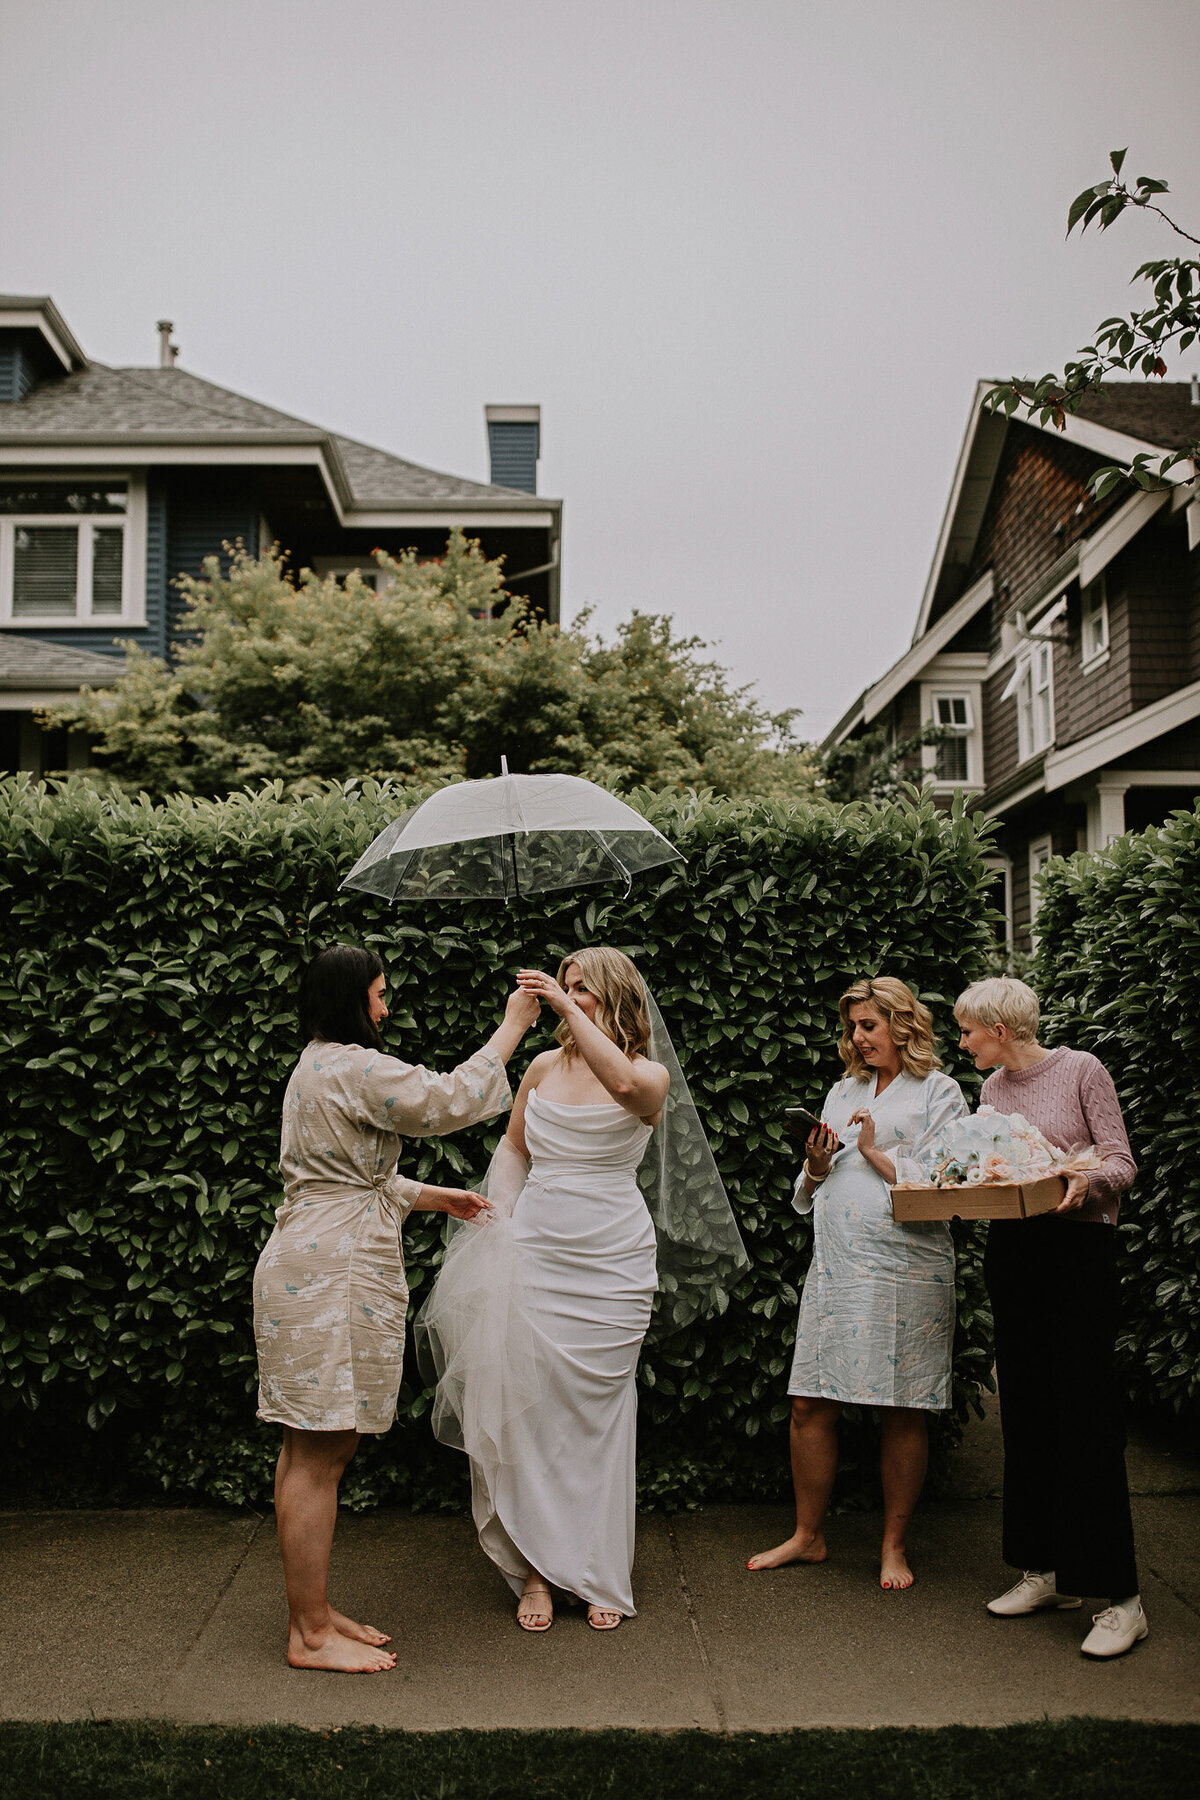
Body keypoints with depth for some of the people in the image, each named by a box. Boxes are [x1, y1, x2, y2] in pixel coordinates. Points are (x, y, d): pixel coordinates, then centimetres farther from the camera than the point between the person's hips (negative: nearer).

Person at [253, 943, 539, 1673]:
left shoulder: (320, 1067, 20)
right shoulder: (354, 1068, -15)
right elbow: (450, 1100, -17)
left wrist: (435, 1197, 27)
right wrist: (512, 1027, -7)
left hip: (316, 1272, 11)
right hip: (329, 1278, -11)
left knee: (316, 1451, 15)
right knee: (319, 1456, -3)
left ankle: (313, 1613, 24)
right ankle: (312, 1635, 6)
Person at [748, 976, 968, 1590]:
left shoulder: (940, 1091, 3)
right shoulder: (843, 1092, 18)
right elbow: (806, 1198, 20)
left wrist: (875, 1152, -9)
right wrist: (816, 1165, -1)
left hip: (907, 1269, -4)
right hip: (834, 1265, 5)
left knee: (905, 1412, 4)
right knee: (810, 1405, 3)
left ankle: (894, 1544, 19)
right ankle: (807, 1535, 19)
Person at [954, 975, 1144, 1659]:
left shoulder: (1082, 1070, -5)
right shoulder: (993, 1088, 13)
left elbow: (1121, 1163, -7)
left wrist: (1086, 1183, -27)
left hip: (1079, 1249, -6)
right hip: (1011, 1250, 7)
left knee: (1086, 1413, -8)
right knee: (1026, 1410, 9)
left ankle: (1122, 1598, -1)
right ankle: (1047, 1571, 21)